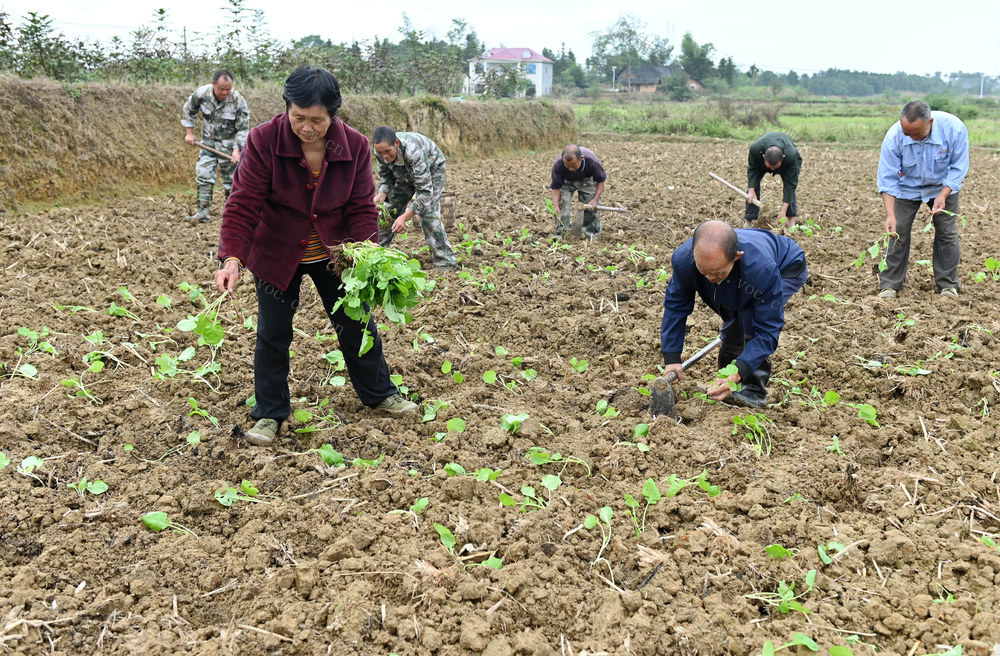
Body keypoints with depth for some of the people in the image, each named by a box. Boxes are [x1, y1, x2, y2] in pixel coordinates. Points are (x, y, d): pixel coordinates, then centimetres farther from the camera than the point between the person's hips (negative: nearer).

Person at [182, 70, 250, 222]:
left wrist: (237, 149, -25)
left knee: (230, 180, 4)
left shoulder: (238, 100, -20)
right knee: (203, 175, -6)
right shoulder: (201, 94, -14)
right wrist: (189, 133, 5)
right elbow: (189, 111, 7)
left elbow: (244, 129, -15)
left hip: (229, 144, -2)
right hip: (208, 142, 2)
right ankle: (204, 212, -3)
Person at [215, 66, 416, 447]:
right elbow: (243, 204, -24)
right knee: (272, 334, 5)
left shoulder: (354, 145, -15)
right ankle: (270, 414, 22)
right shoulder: (264, 140, -22)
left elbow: (362, 208, -10)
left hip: (334, 254, 2)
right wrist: (232, 258, -36)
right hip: (277, 255, -2)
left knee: (356, 323, 12)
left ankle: (379, 394, 35)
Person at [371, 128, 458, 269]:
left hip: (431, 169, -6)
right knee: (390, 210, 4)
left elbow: (425, 190, -44)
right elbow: (386, 177, -7)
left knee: (428, 214, -20)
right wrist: (381, 195, -28)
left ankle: (446, 263, -16)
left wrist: (405, 217, -50)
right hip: (405, 173, 6)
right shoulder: (380, 152, -26)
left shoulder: (413, 151, -45)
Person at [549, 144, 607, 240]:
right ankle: (559, 231, -6)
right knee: (562, 203, -15)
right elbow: (555, 188, -26)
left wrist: (595, 200, -30)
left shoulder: (592, 161, -39)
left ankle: (592, 233, 12)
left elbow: (601, 180, -21)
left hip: (587, 179, 0)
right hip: (566, 181, 0)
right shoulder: (557, 165, -38)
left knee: (592, 207, -5)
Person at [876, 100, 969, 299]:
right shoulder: (894, 137, -31)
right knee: (899, 232, -6)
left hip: (943, 185, 1)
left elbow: (959, 167, -16)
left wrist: (943, 195, -28)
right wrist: (890, 215, -34)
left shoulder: (955, 128, -31)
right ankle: (889, 285, 2)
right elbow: (887, 180, -26)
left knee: (947, 232, -1)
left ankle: (948, 285, 11)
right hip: (907, 187, 0)